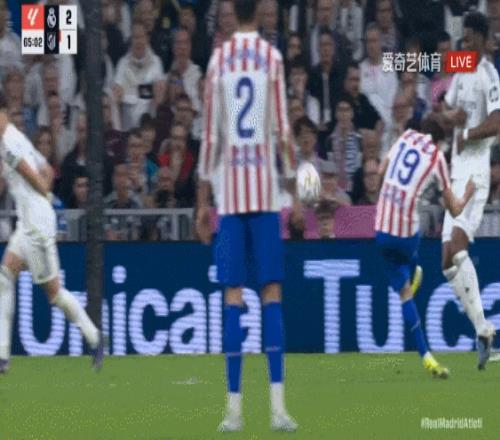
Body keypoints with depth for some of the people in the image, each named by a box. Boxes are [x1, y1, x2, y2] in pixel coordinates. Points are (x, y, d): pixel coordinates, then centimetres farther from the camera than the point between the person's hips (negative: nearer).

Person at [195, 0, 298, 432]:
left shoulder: (218, 60, 3)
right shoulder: (273, 58, 0)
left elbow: (210, 135, 3)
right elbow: (283, 130, -4)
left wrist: (203, 201, 8)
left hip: (229, 191, 1)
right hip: (265, 189, -1)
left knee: (233, 296, 1)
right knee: (272, 292, -1)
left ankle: (234, 407, -2)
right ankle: (277, 404, -10)